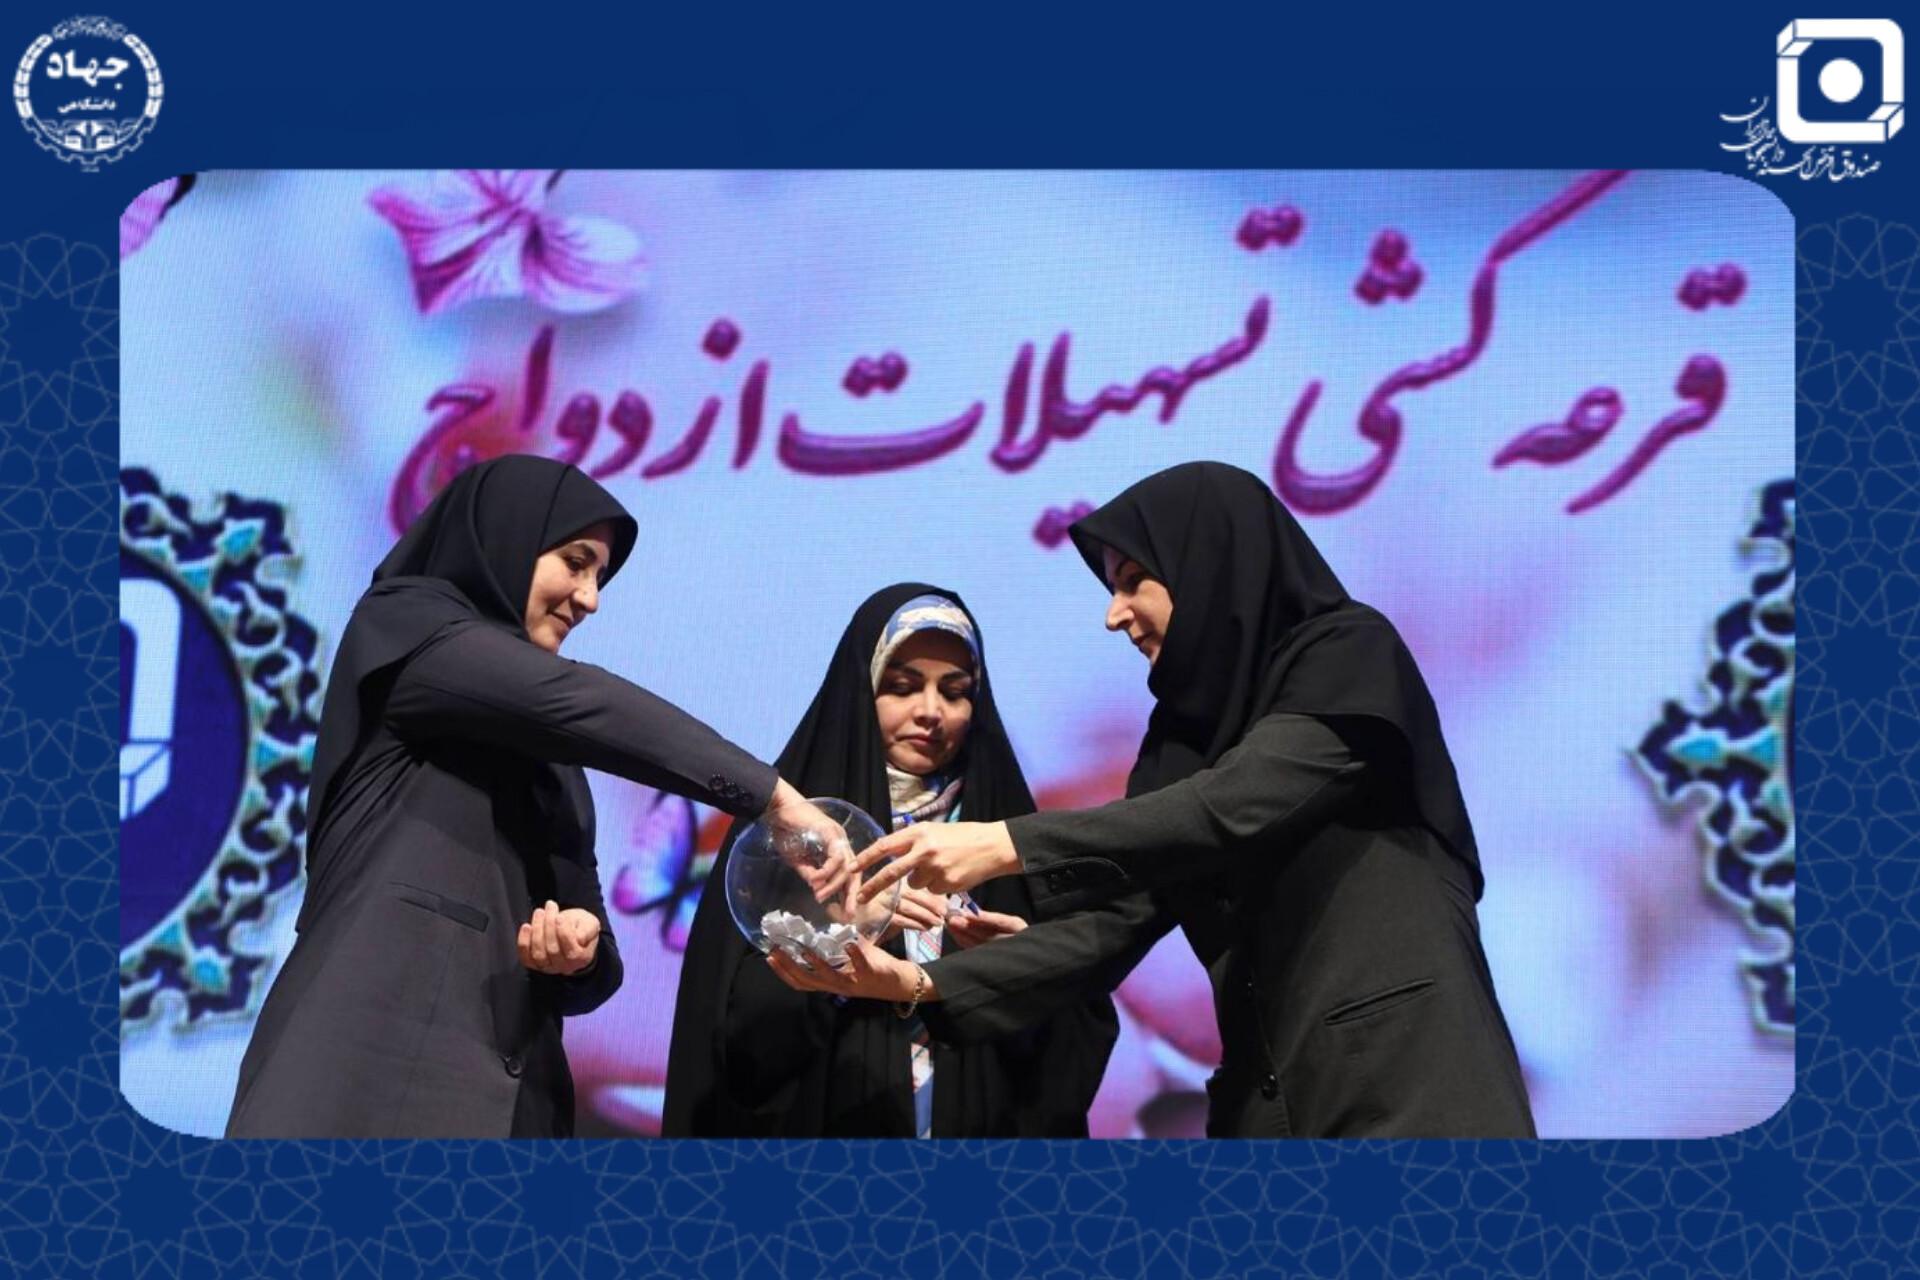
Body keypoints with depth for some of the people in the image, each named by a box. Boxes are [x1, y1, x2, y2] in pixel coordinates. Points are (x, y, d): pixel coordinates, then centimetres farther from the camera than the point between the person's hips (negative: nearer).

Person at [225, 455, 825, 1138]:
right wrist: (773, 795, -9)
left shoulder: (551, 754, 28)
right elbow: (579, 703, -8)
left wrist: (580, 951, -2)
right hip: (366, 1071, -6)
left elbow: (596, 961, 21)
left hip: (509, 1100, 7)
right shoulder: (403, 625, 9)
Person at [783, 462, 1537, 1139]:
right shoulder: (1185, 733, 18)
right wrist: (925, 984, 0)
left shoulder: (1351, 655, -2)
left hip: (1406, 1081, -7)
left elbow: (1237, 807, -17)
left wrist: (1013, 846, -21)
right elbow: (1115, 924, 12)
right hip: (1272, 1096, 7)